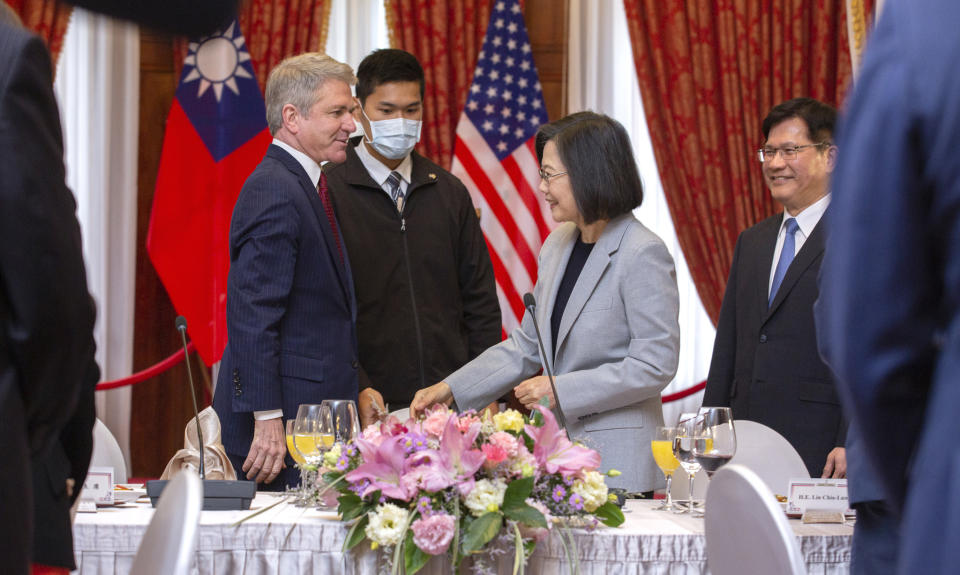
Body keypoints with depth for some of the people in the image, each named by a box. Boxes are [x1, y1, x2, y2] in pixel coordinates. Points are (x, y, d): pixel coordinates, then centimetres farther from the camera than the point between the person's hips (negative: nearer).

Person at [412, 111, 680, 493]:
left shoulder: (643, 255, -13)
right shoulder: (558, 245, 12)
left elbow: (655, 366, -15)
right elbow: (525, 347, 18)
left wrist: (561, 390, -15)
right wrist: (450, 389, 9)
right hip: (559, 453, 7)